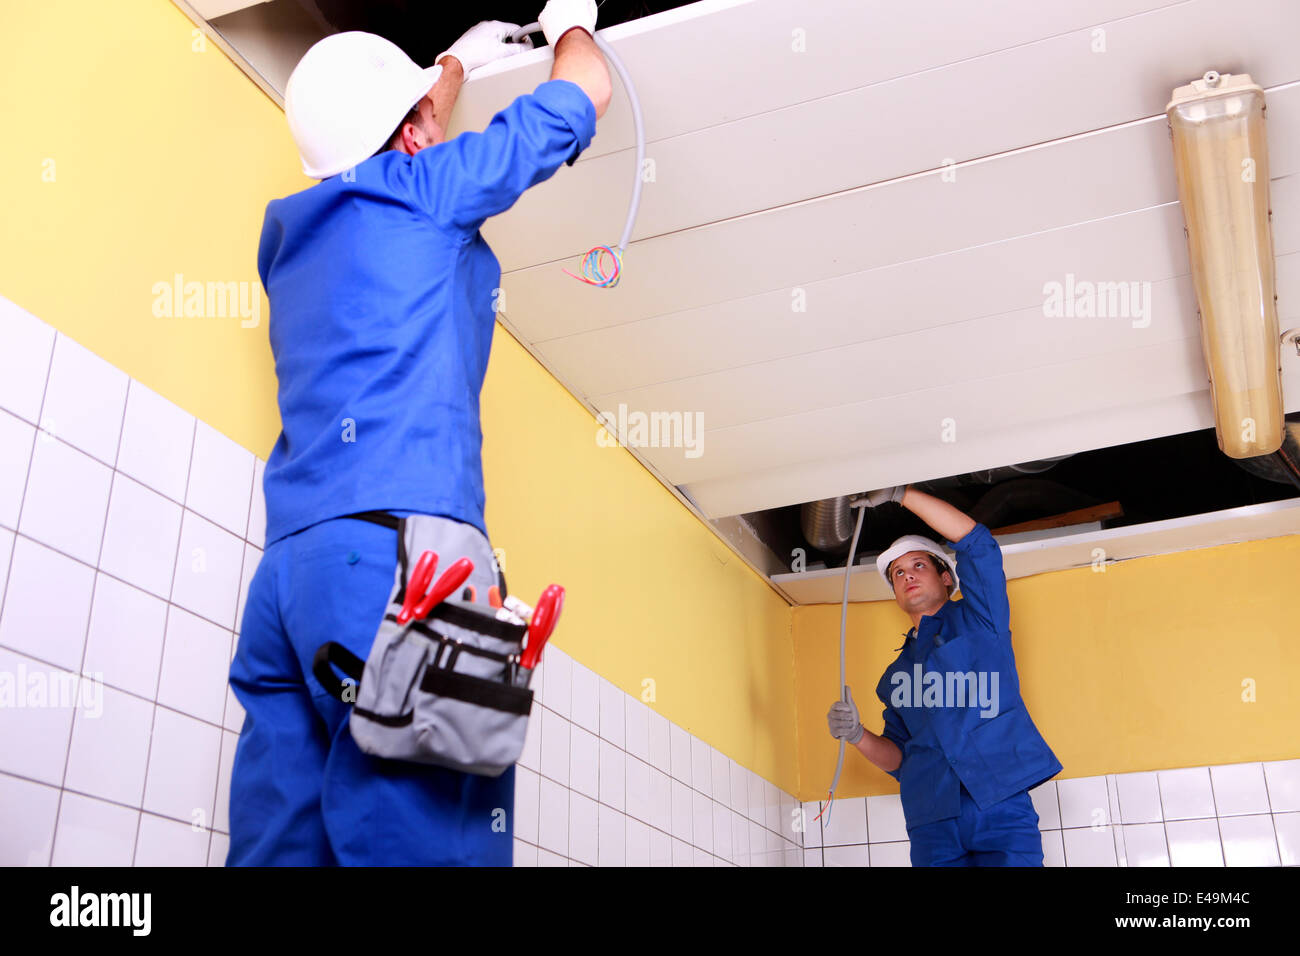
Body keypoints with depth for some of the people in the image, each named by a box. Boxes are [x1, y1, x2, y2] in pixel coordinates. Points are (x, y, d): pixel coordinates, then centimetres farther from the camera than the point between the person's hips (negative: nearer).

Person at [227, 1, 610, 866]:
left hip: (289, 563, 8)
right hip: (398, 550, -8)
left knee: (282, 841, 2)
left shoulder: (294, 230, 26)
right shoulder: (421, 188, 6)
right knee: (419, 841, -12)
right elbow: (584, 92, 16)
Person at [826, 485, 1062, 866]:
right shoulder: (896, 675, 24)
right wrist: (857, 735, 0)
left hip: (1000, 808, -3)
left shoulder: (978, 620, 13)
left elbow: (976, 541, 1)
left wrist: (899, 492, 3)